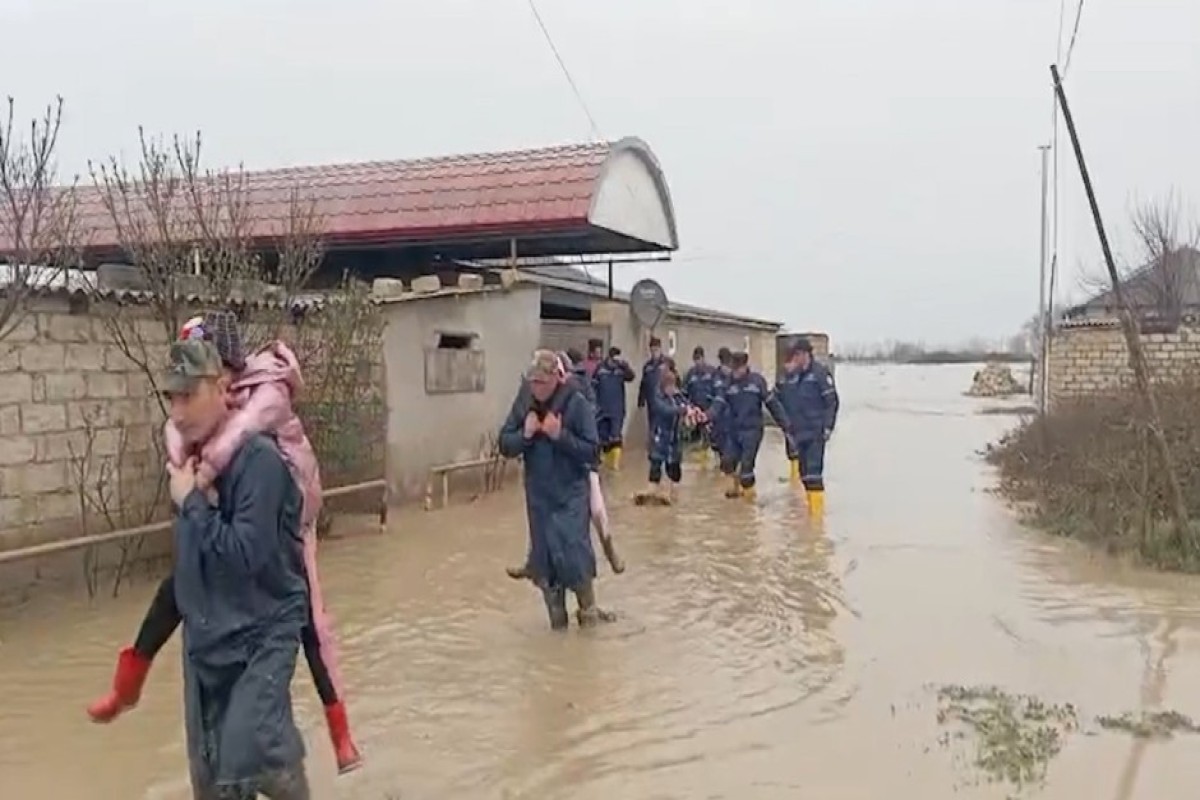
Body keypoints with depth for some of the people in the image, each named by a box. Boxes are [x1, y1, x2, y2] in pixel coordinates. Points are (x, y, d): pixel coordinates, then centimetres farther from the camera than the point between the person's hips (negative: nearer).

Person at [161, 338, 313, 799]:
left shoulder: (259, 458, -19)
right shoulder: (190, 457, 2)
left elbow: (244, 553, -24)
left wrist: (191, 502, -17)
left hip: (264, 631, -7)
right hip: (204, 635, 7)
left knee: (246, 760, -19)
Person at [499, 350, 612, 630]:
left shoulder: (576, 404, -12)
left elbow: (591, 450, -13)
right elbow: (505, 446, 1)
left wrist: (560, 435, -24)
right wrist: (525, 434, -17)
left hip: (571, 493, -4)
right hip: (538, 495, 4)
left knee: (574, 553, -6)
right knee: (544, 555, 9)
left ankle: (588, 609, 17)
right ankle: (556, 615, 24)